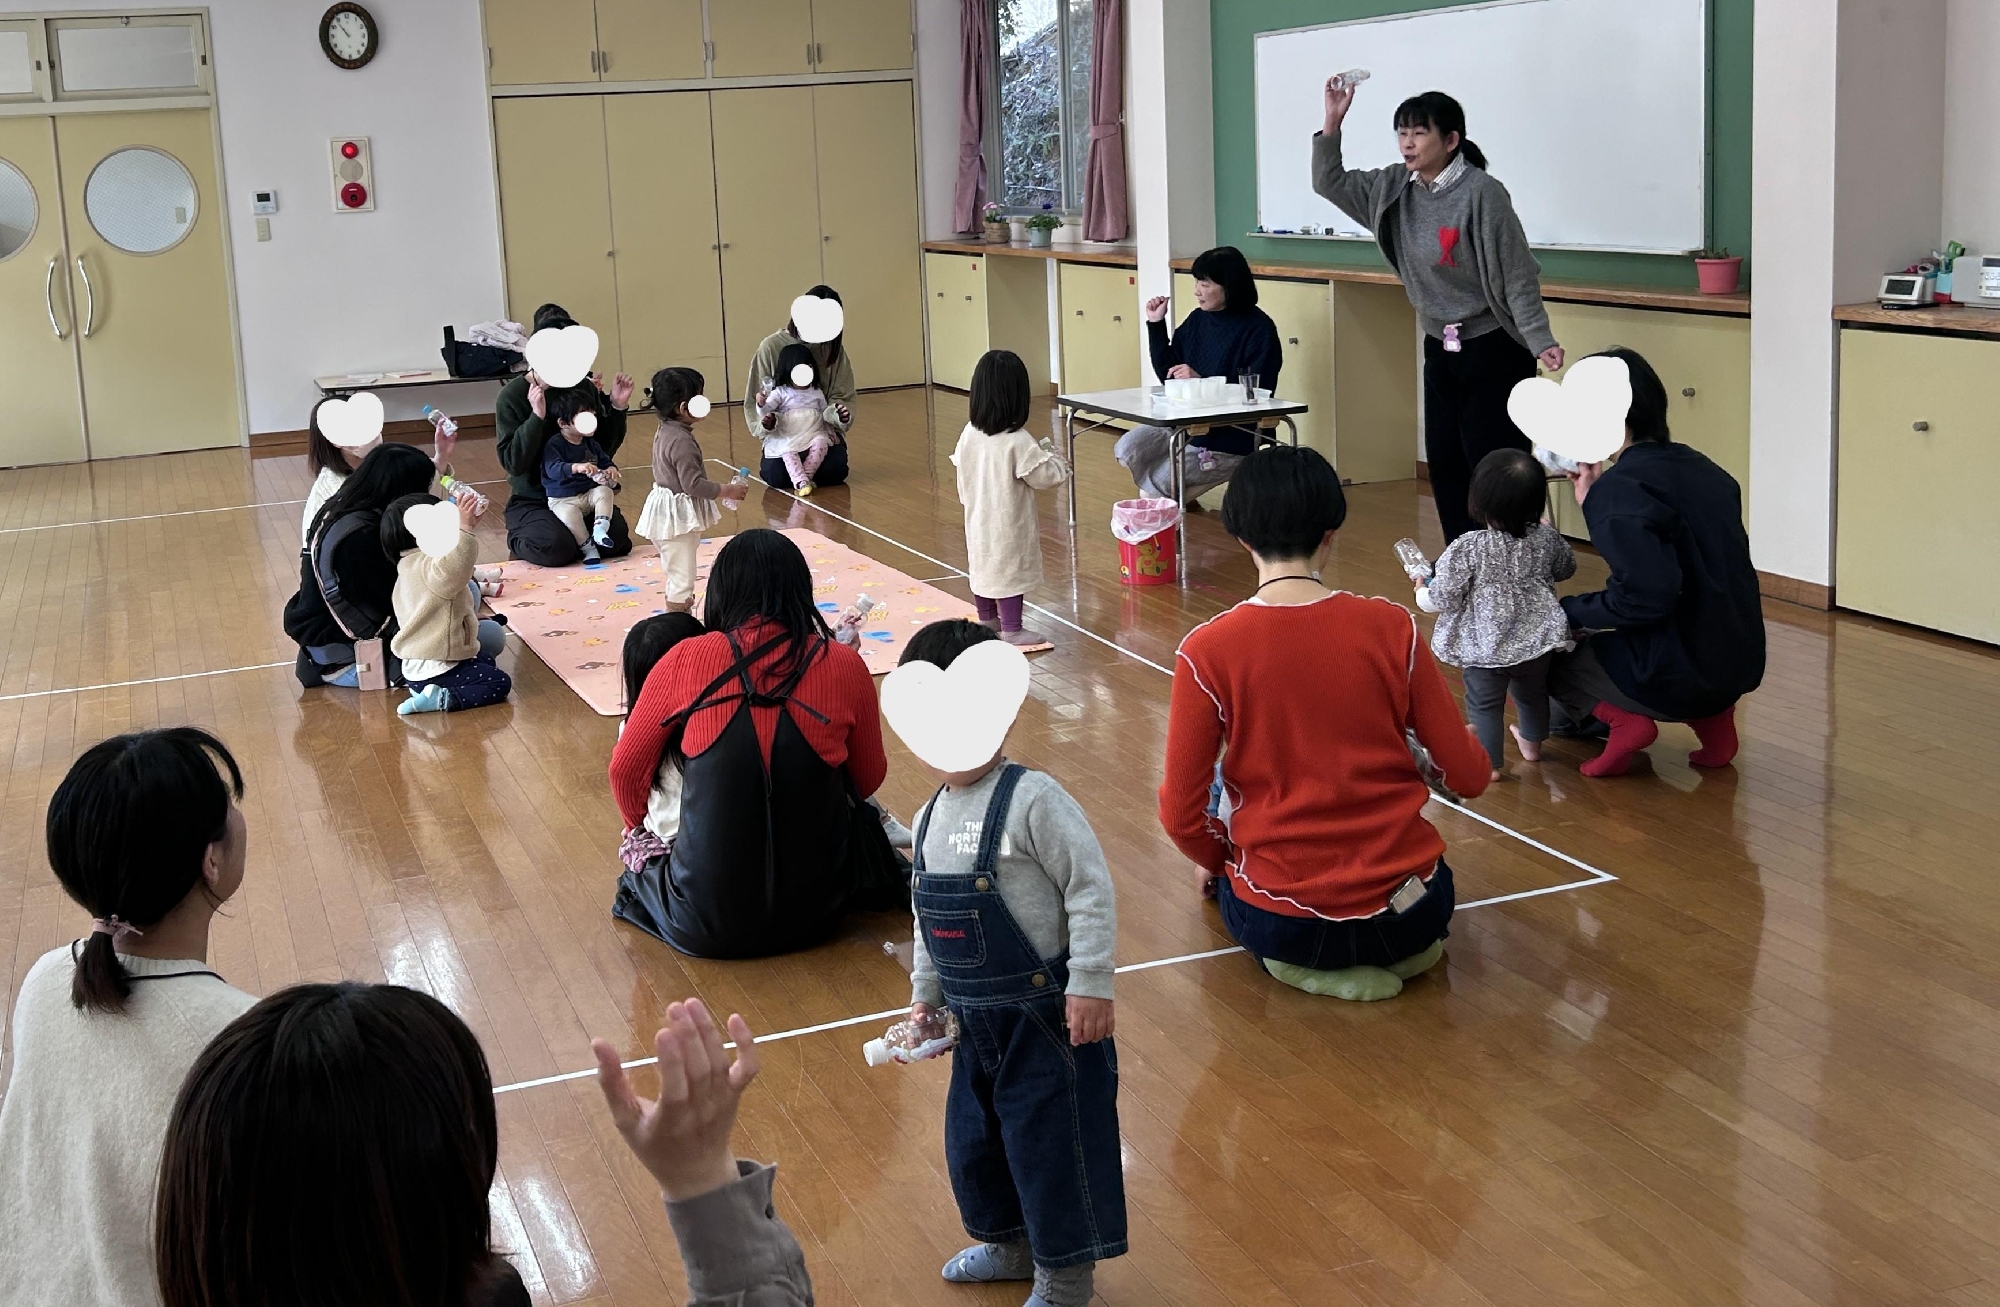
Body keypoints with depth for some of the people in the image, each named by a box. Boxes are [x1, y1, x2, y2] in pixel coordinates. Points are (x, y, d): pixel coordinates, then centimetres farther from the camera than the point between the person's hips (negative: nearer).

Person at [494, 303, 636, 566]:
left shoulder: (584, 387, -1)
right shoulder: (513, 396, -11)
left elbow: (604, 449, 6)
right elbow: (512, 463, -19)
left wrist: (617, 408, -8)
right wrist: (537, 417, -29)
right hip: (531, 501, -3)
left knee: (617, 539, -23)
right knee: (555, 547, -30)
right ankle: (520, 543, 6)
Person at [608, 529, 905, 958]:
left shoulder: (685, 660, -8)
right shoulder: (843, 666, -6)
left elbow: (625, 769, 5)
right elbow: (869, 780, 9)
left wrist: (641, 830, 27)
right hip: (812, 918, 0)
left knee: (647, 863, 35)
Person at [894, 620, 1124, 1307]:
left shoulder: (1032, 799, -19)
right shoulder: (930, 818, 6)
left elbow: (1091, 890, -19)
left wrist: (1090, 984, -21)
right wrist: (924, 994, 16)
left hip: (1046, 1013, -8)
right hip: (977, 1018, 8)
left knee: (1050, 1140, 2)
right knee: (973, 1137, 19)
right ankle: (1011, 1244, 43)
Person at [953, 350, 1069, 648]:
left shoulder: (969, 434, -5)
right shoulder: (1018, 441, -23)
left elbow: (963, 473, 5)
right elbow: (1044, 477, -17)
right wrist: (1051, 457, 2)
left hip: (978, 519, 7)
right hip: (1009, 523, -7)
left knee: (983, 563, 19)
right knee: (1010, 569, 3)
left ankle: (987, 618, 35)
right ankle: (1011, 629, 9)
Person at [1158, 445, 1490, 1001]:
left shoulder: (1207, 651, -12)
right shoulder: (1392, 627, -8)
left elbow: (1181, 815, -7)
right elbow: (1469, 776, -2)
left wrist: (1217, 862, 15)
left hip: (1281, 927, -2)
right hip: (1410, 916, 2)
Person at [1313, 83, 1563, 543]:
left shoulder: (1481, 193, -18)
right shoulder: (1394, 188, 3)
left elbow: (1517, 276, -17)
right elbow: (1330, 182, 10)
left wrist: (1541, 341, -21)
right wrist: (1332, 122, -4)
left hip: (1492, 350, -7)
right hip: (1439, 349, 7)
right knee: (1445, 466, 9)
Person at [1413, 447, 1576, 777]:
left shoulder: (1469, 548, -21)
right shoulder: (1546, 538, -7)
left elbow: (1441, 598, -17)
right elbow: (1566, 568, 15)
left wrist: (1421, 594, 6)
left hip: (1486, 647, -5)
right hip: (1537, 638, 5)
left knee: (1484, 704, 10)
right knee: (1532, 692, 27)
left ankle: (1490, 762, 14)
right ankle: (1532, 743, 47)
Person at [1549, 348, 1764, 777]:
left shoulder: (1620, 488, -17)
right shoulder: (1699, 469, 8)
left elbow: (1646, 597, -26)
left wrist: (1567, 612, -11)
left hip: (1675, 677, -7)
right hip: (1739, 668, 7)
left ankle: (1623, 719, -6)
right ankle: (1713, 716, 14)